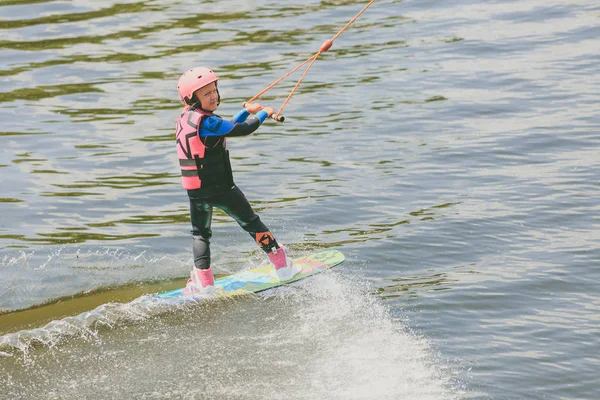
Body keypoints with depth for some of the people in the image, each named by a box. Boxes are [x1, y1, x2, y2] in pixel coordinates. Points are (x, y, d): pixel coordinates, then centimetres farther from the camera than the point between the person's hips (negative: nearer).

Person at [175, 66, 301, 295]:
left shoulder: (185, 120, 7)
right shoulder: (205, 122, -21)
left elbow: (226, 130, 19)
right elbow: (243, 130, -17)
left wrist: (246, 111, 23)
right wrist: (263, 114, 1)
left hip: (195, 191, 7)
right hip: (221, 188, -7)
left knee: (200, 234, 17)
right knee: (251, 223, 10)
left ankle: (203, 282, 6)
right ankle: (282, 266, 20)